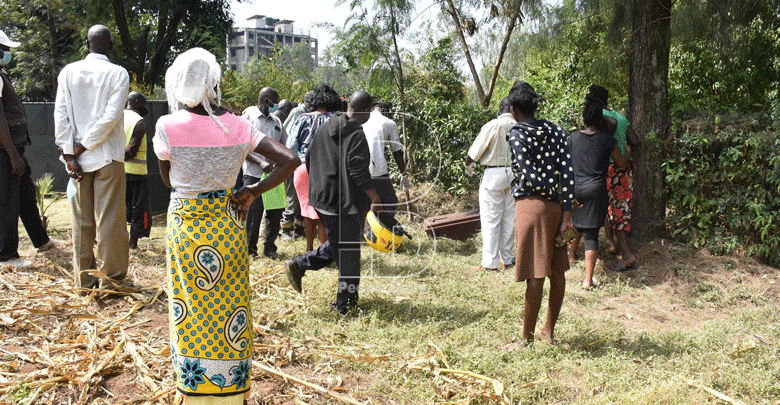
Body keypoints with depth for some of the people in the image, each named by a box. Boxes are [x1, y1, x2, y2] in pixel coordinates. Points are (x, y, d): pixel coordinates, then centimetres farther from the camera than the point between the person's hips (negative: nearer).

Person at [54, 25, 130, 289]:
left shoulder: (68, 72, 4)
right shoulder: (118, 74, -4)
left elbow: (61, 114, -2)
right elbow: (111, 116, -13)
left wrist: (69, 153, -3)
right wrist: (83, 146, -6)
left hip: (77, 159, 3)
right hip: (108, 157, -3)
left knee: (82, 220, 10)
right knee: (109, 219, 1)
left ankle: (84, 280, 16)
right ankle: (111, 278, 5)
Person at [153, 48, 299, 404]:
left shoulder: (167, 127, -11)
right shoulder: (237, 126, -6)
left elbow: (167, 179, 4)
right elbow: (289, 161, -10)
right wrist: (253, 192, -4)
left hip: (185, 226, -1)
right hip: (227, 225, 2)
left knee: (192, 309, 12)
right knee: (229, 307, 13)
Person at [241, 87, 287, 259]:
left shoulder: (276, 121, 15)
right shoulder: (247, 117, 0)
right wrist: (260, 162, -17)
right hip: (254, 174, -4)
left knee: (275, 211, 3)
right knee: (254, 212, 0)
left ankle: (270, 247, 17)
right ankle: (250, 248, 15)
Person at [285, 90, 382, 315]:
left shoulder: (324, 129, 9)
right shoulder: (356, 134, -15)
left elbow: (309, 160, 16)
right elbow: (359, 172, -20)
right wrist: (375, 197, -10)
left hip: (322, 198, 8)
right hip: (346, 203, -8)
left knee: (336, 244, 24)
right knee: (348, 253, 3)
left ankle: (299, 265, 14)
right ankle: (346, 303, 12)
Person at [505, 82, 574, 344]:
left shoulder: (517, 135, -8)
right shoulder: (556, 131, 8)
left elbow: (530, 176, -17)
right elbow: (568, 172, 0)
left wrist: (555, 195, -2)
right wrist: (566, 212, -2)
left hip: (531, 205, -6)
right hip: (556, 207, 6)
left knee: (535, 274, -3)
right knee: (557, 271, 14)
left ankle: (527, 337, 8)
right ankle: (549, 330, 26)